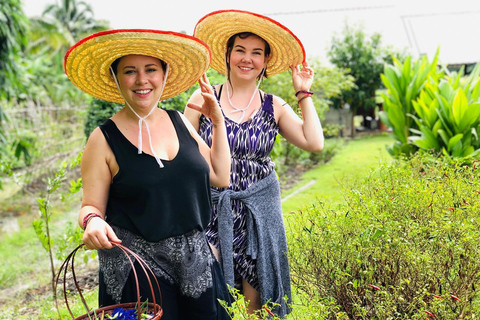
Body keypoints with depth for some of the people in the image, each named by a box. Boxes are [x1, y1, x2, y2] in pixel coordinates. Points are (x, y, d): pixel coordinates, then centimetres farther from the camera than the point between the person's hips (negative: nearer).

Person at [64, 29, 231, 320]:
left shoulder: (179, 122, 4)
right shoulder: (104, 139, -8)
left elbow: (220, 177, 7)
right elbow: (91, 206, -4)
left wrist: (218, 121, 3)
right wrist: (93, 221, -26)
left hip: (194, 260, 5)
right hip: (137, 267, -4)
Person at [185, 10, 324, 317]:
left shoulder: (274, 107, 4)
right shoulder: (204, 98, 0)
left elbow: (314, 143, -6)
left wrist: (304, 93, -1)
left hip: (258, 210, 2)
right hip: (210, 208, -1)